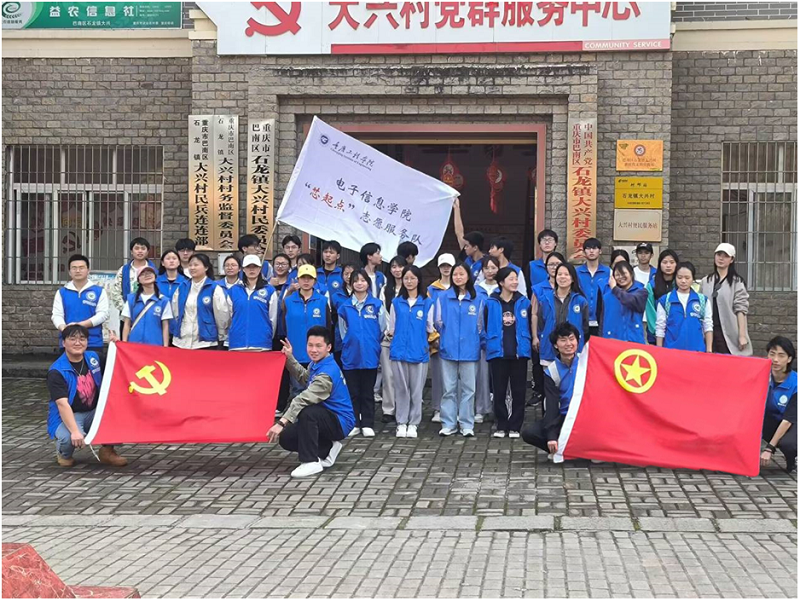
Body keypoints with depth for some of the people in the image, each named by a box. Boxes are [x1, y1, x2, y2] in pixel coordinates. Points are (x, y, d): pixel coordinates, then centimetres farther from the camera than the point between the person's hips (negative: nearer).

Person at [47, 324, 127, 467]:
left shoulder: (93, 357, 3)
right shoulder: (56, 371, -17)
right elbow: (62, 404, -27)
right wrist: (75, 431, -40)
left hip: (93, 412, 6)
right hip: (68, 416, -5)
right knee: (71, 438, -37)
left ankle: (107, 451, 1)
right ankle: (63, 453, 2)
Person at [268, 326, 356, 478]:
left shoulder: (327, 373, -27)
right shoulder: (317, 364, 3)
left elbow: (303, 399, -36)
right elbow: (304, 378, 26)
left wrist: (281, 422, -42)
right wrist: (290, 358, 16)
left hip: (340, 422, -10)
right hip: (327, 417, 10)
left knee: (306, 413, -37)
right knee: (285, 438, 0)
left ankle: (311, 462, -26)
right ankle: (327, 450, 14)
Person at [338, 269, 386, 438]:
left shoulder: (377, 305, -1)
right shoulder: (344, 307, 5)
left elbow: (381, 328, 3)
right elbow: (343, 331, 12)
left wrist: (370, 343, 6)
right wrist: (351, 343, 10)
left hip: (370, 355, -2)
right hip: (350, 355, 2)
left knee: (368, 392, 5)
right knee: (353, 392, 7)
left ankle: (367, 424, 10)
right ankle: (354, 424, 14)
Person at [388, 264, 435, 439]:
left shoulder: (427, 303, 5)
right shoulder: (396, 302, 9)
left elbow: (430, 328, 9)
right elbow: (391, 328, 10)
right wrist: (391, 333, -5)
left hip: (419, 351, -1)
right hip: (399, 351, 1)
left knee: (416, 390, 3)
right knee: (401, 389, 5)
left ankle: (413, 423, 11)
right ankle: (401, 423, 12)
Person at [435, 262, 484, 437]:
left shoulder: (478, 299, 2)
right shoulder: (442, 297, 2)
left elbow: (479, 326, 9)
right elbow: (438, 322, 7)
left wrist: (470, 339, 6)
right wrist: (448, 336, 9)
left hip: (470, 350, 0)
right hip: (448, 349, 0)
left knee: (468, 388, 4)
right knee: (449, 388, 5)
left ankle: (467, 424, 10)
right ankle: (448, 424, 10)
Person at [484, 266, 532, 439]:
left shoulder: (524, 302, 3)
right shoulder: (491, 303, 0)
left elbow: (529, 326, 9)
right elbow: (486, 327, 8)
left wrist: (525, 344, 6)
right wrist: (491, 344, 7)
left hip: (520, 352, 1)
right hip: (498, 353, -1)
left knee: (518, 391, 4)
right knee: (499, 391, 5)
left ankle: (515, 426, 12)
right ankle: (501, 426, 14)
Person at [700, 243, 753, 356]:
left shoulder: (737, 282, -2)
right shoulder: (706, 282, 12)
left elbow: (741, 309, -7)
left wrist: (742, 335, -11)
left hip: (729, 334, -4)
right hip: (709, 332, 4)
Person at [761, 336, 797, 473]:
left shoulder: (795, 383, -22)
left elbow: (788, 419, -21)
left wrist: (769, 448, -24)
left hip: (791, 425, -3)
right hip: (769, 420, 3)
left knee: (787, 443, -36)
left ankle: (793, 460, 0)